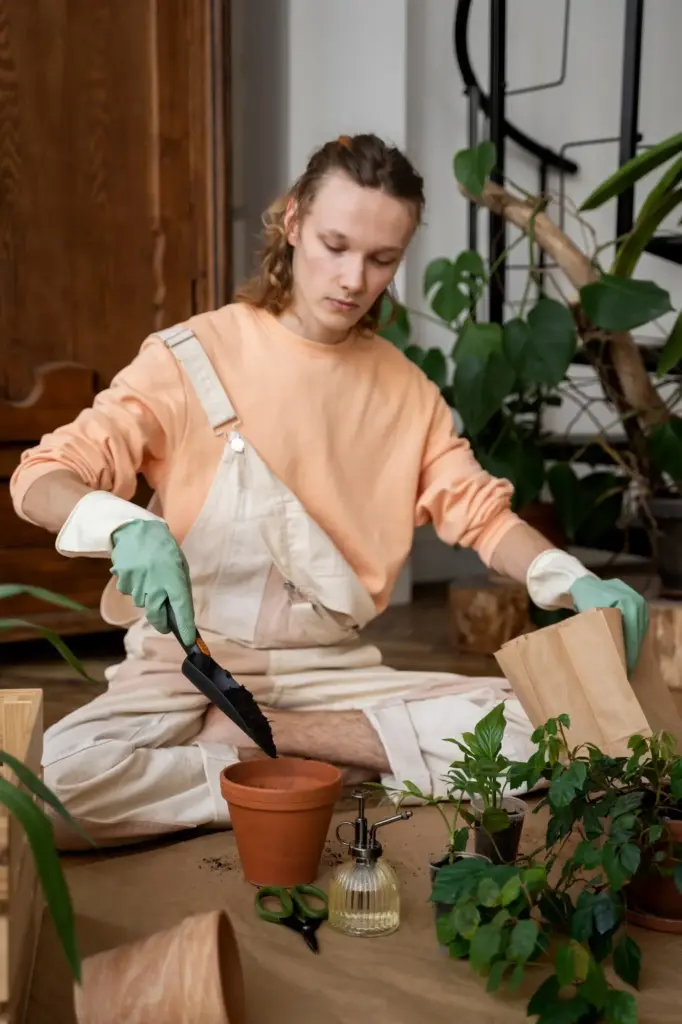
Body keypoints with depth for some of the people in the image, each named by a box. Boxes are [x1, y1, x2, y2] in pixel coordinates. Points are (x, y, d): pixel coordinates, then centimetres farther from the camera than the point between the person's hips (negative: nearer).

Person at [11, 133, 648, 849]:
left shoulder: (405, 388, 8)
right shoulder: (195, 356, -6)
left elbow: (476, 509, 4)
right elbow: (42, 478, -9)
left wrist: (575, 582, -16)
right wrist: (127, 527, -31)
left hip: (333, 668, 4)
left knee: (532, 730, -19)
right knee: (54, 779, -31)